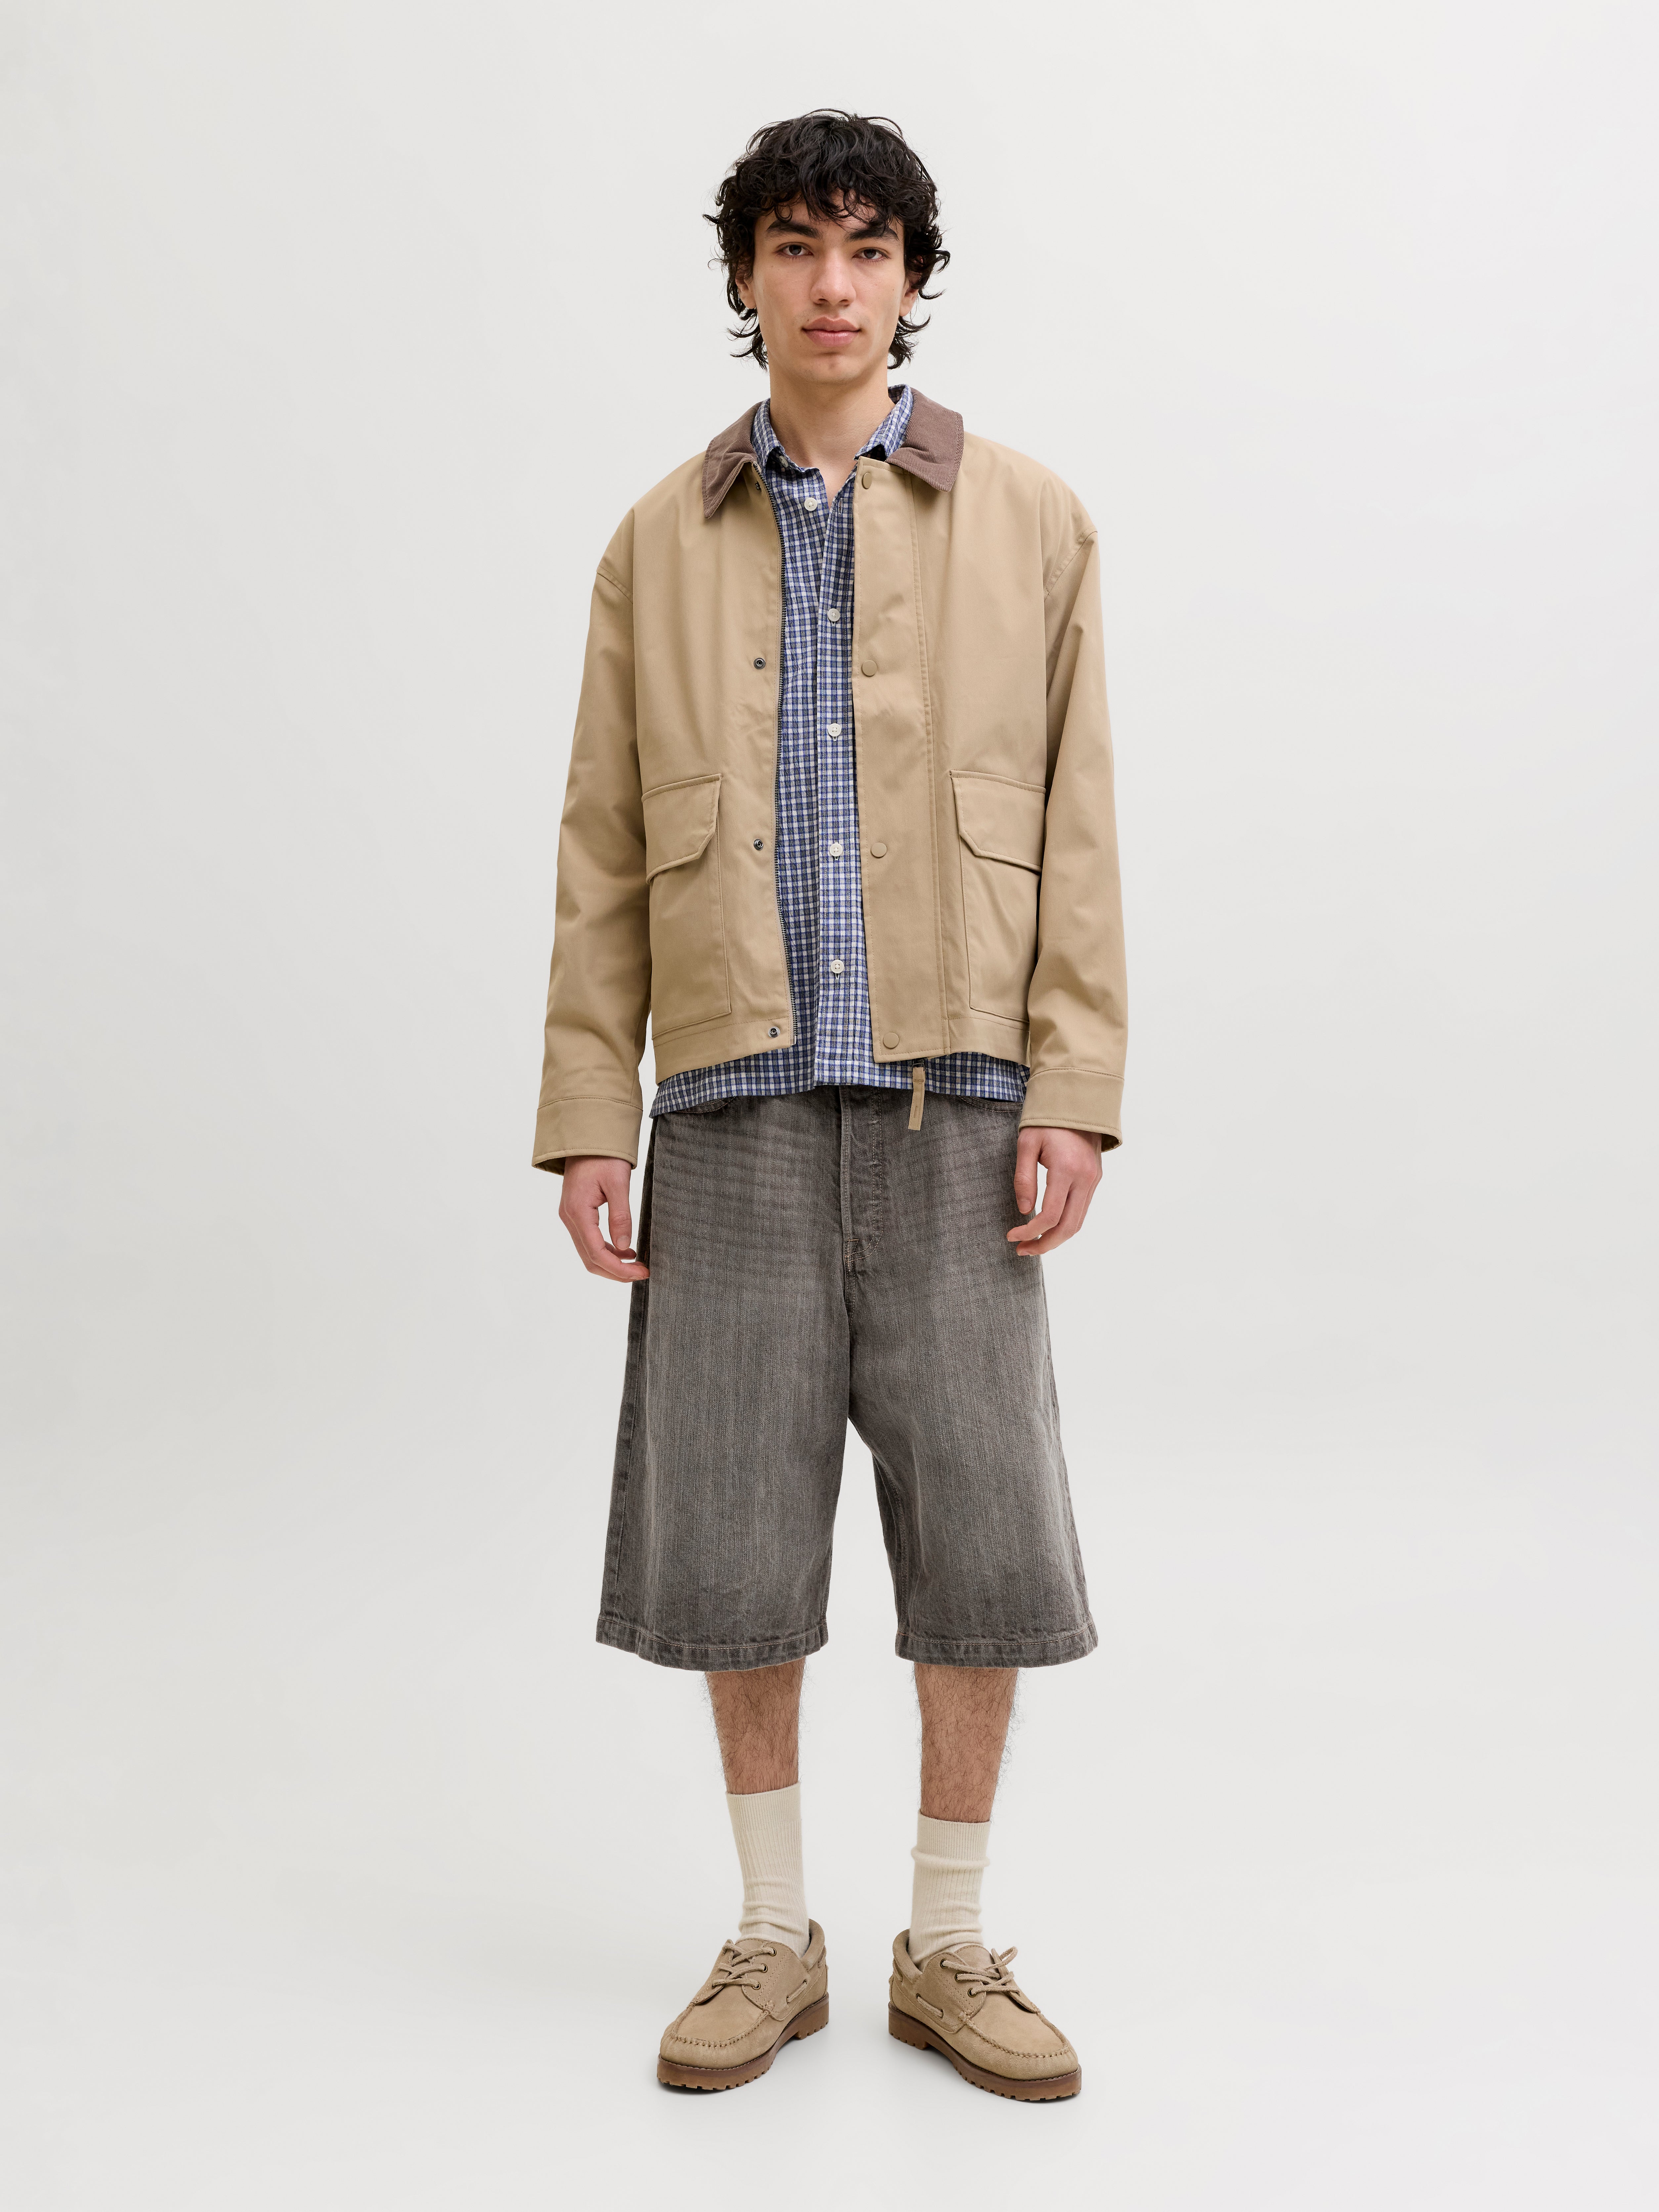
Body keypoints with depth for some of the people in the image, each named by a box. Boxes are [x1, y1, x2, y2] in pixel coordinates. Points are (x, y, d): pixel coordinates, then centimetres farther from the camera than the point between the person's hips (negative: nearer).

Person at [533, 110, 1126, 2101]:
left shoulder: (1028, 524, 7)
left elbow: (1076, 829, 3)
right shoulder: (660, 542, 10)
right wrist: (588, 1118, 1)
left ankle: (947, 1949, 20)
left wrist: (1073, 1090, -6)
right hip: (738, 1109, 1)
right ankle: (773, 1942, 23)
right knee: (730, 1541, 5)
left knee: (980, 1535, 3)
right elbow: (602, 854, 7)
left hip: (952, 1107, -1)